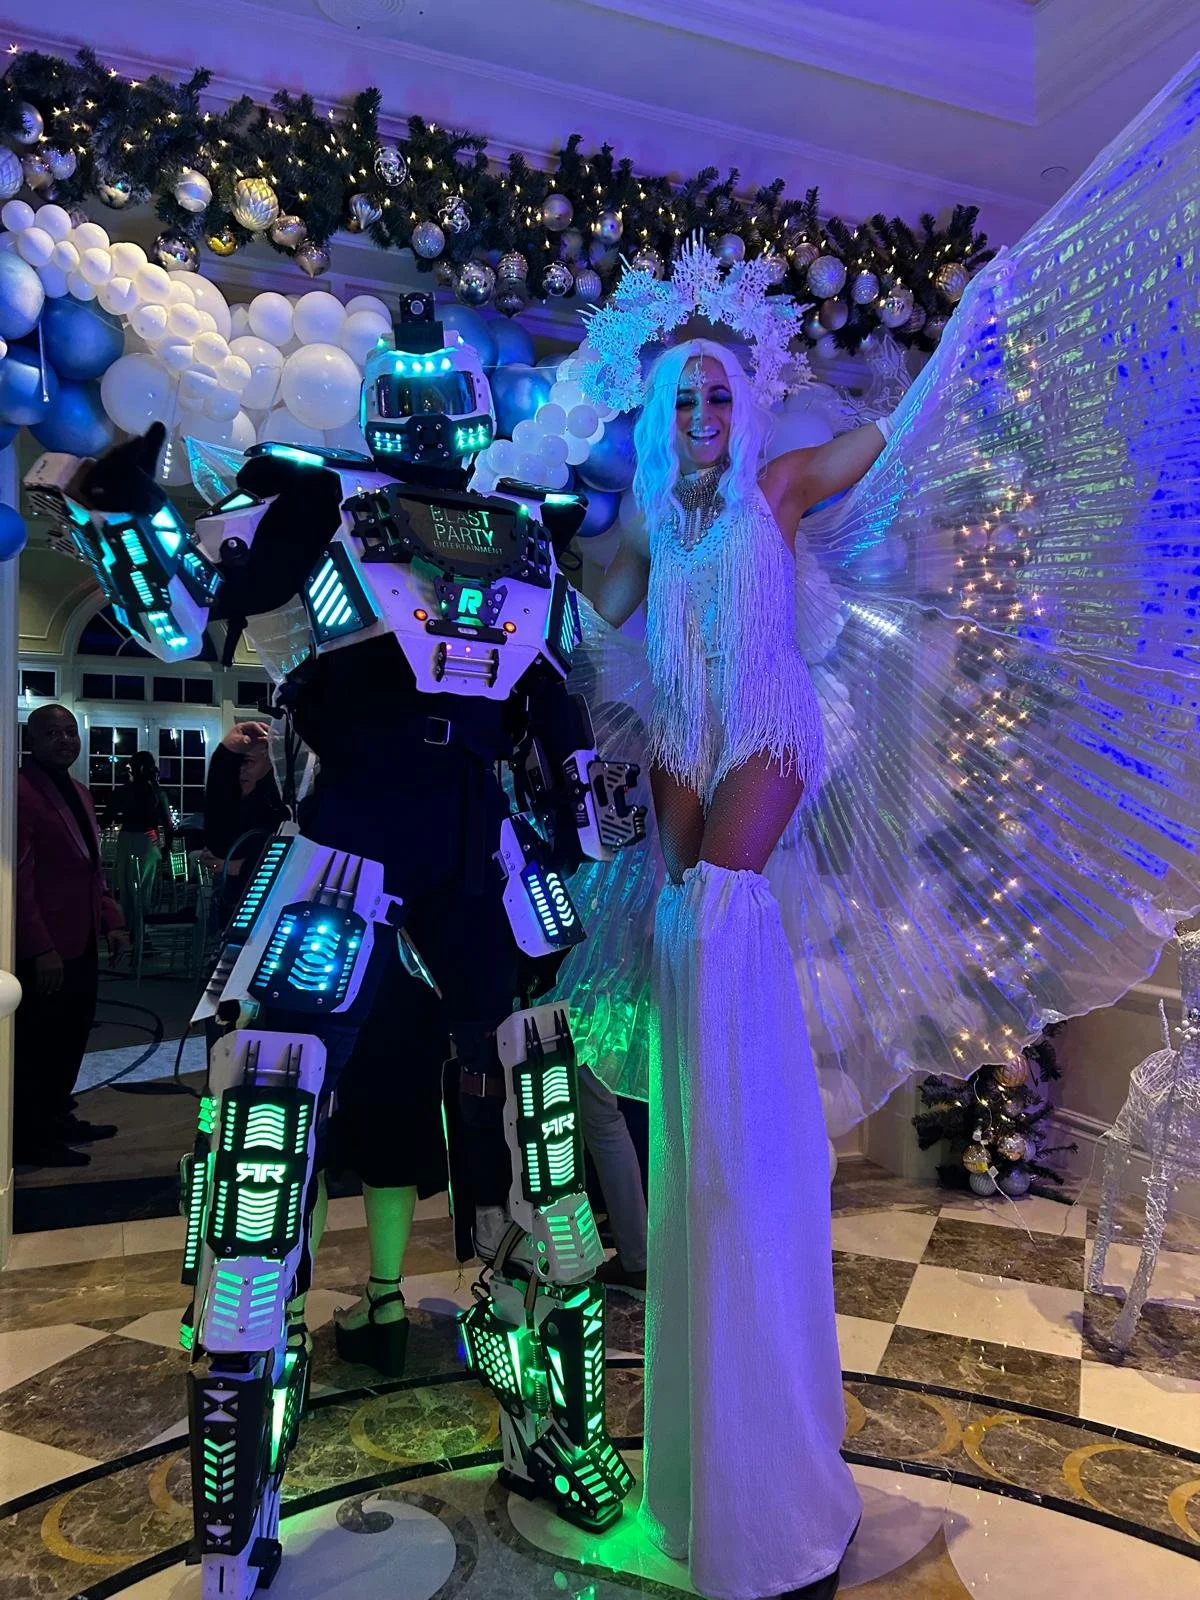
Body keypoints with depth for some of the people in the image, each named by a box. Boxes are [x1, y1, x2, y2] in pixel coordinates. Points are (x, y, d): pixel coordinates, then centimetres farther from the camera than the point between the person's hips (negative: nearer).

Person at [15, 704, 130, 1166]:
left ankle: (55, 1119, 32)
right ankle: (30, 1140, 16)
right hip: (45, 951, -9)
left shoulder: (78, 792, 15)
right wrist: (41, 948, -21)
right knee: (37, 1044, 3)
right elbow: (19, 877, -19)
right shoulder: (21, 790, -15)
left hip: (80, 942, 9)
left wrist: (111, 921, 12)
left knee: (71, 1038, 17)